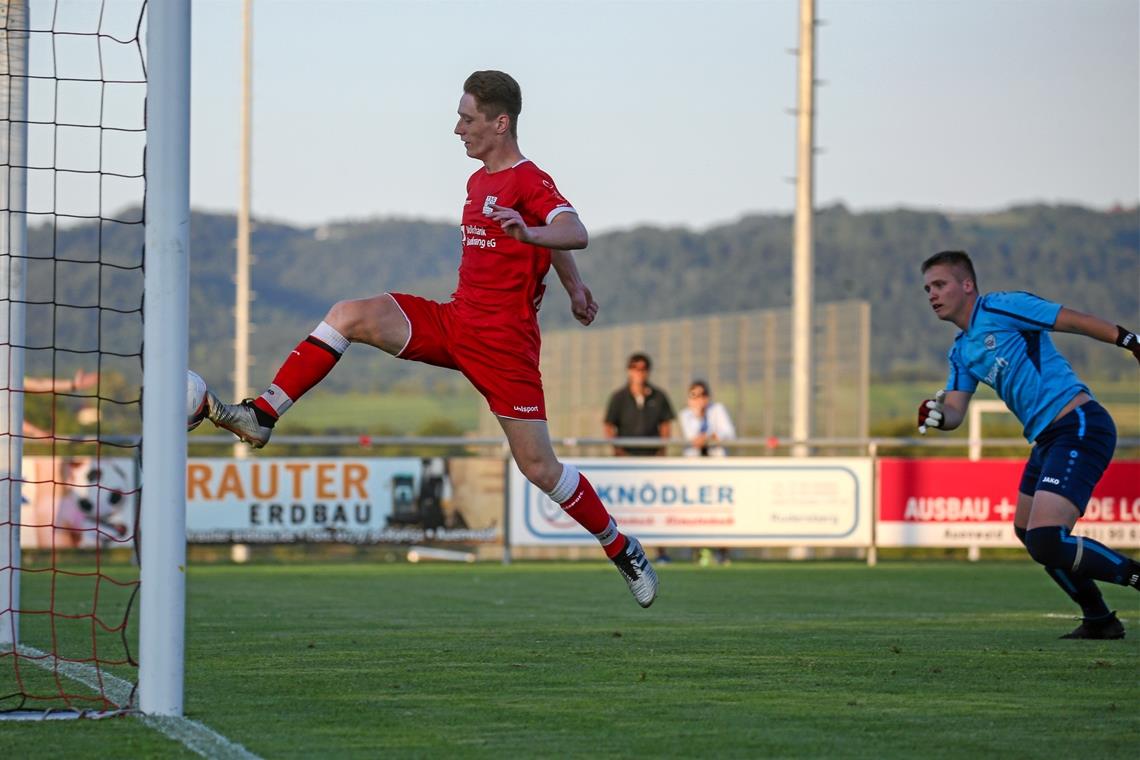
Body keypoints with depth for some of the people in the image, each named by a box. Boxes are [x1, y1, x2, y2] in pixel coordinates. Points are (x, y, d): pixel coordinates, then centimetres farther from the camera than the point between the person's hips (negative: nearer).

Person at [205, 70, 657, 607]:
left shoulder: (529, 182, -13)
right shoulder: (479, 180, 14)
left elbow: (575, 234, -31)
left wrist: (528, 233, -51)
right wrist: (572, 287, 39)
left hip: (503, 341, -8)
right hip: (454, 321, 8)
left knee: (538, 466, -5)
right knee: (349, 316, -13)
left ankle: (623, 550, 15)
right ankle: (262, 417, -15)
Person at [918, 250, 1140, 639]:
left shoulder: (1001, 308, -7)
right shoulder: (961, 352, 19)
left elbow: (1078, 322, -7)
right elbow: (955, 412, 12)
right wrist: (937, 414, -10)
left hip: (1078, 427, -10)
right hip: (1047, 439, 10)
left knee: (1047, 543, -21)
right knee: (1027, 531, 21)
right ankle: (1099, 619, 31)